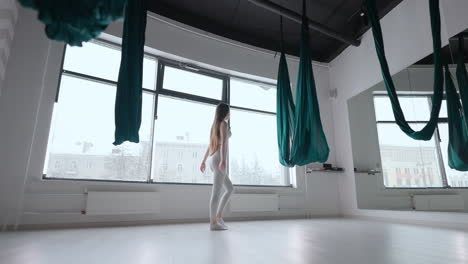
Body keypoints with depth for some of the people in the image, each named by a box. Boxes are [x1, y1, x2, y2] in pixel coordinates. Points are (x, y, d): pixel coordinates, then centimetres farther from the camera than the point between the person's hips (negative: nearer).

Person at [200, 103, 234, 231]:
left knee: (230, 188, 14)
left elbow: (210, 145, 26)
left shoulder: (215, 125, 24)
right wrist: (223, 160, -28)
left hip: (212, 159, 9)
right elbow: (223, 142, -19)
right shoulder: (224, 123, -4)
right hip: (218, 159, -9)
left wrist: (204, 161, 29)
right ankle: (213, 223, -3)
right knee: (216, 191, -7)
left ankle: (218, 215, 12)